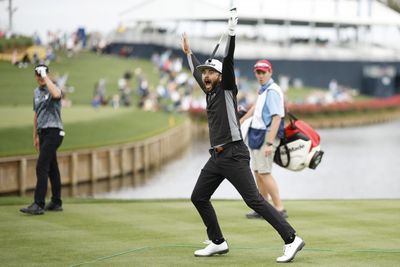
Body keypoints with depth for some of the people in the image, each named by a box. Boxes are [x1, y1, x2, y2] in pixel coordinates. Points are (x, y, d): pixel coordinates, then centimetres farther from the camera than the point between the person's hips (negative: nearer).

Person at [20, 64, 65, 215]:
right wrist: (35, 136, 24)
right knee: (52, 168, 11)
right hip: (43, 133, 8)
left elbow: (56, 94, -36)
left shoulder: (53, 88, -9)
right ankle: (56, 203, 16)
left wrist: (46, 77, -27)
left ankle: (39, 204, -19)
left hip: (54, 132, -8)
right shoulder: (36, 92, 15)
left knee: (42, 167, -15)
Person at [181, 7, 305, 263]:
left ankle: (291, 239, -18)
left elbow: (228, 62, -18)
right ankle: (218, 243, 21)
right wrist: (189, 53, 47)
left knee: (254, 200, -15)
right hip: (217, 156, 9)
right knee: (199, 197, 12)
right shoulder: (210, 91, 17)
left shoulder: (226, 88, -4)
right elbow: (197, 71, 35)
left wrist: (231, 31, -26)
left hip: (234, 154, -9)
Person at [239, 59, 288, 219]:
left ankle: (280, 209, -13)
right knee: (257, 172, 13)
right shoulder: (263, 90, 14)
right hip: (256, 134, 10)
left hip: (267, 135, -10)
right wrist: (241, 122, 43)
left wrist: (269, 143, -29)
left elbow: (277, 118, -23)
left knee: (264, 173, -14)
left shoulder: (272, 91, -15)